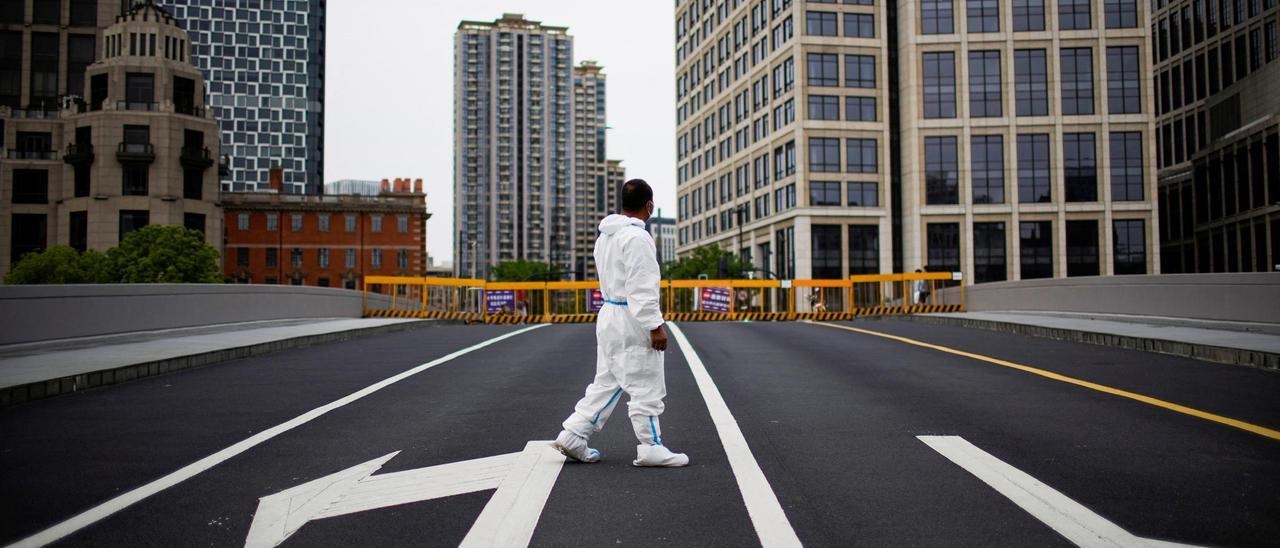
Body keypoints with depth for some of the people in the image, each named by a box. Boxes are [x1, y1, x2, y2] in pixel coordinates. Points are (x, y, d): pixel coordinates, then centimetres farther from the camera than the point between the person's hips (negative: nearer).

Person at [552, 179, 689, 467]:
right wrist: (655, 326, -20)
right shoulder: (637, 237, -18)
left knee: (606, 382, 15)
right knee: (646, 387, 0)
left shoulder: (606, 235, 13)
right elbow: (642, 288, -22)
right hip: (631, 322, -9)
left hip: (610, 314, 9)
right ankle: (650, 448, 7)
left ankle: (572, 435, 15)